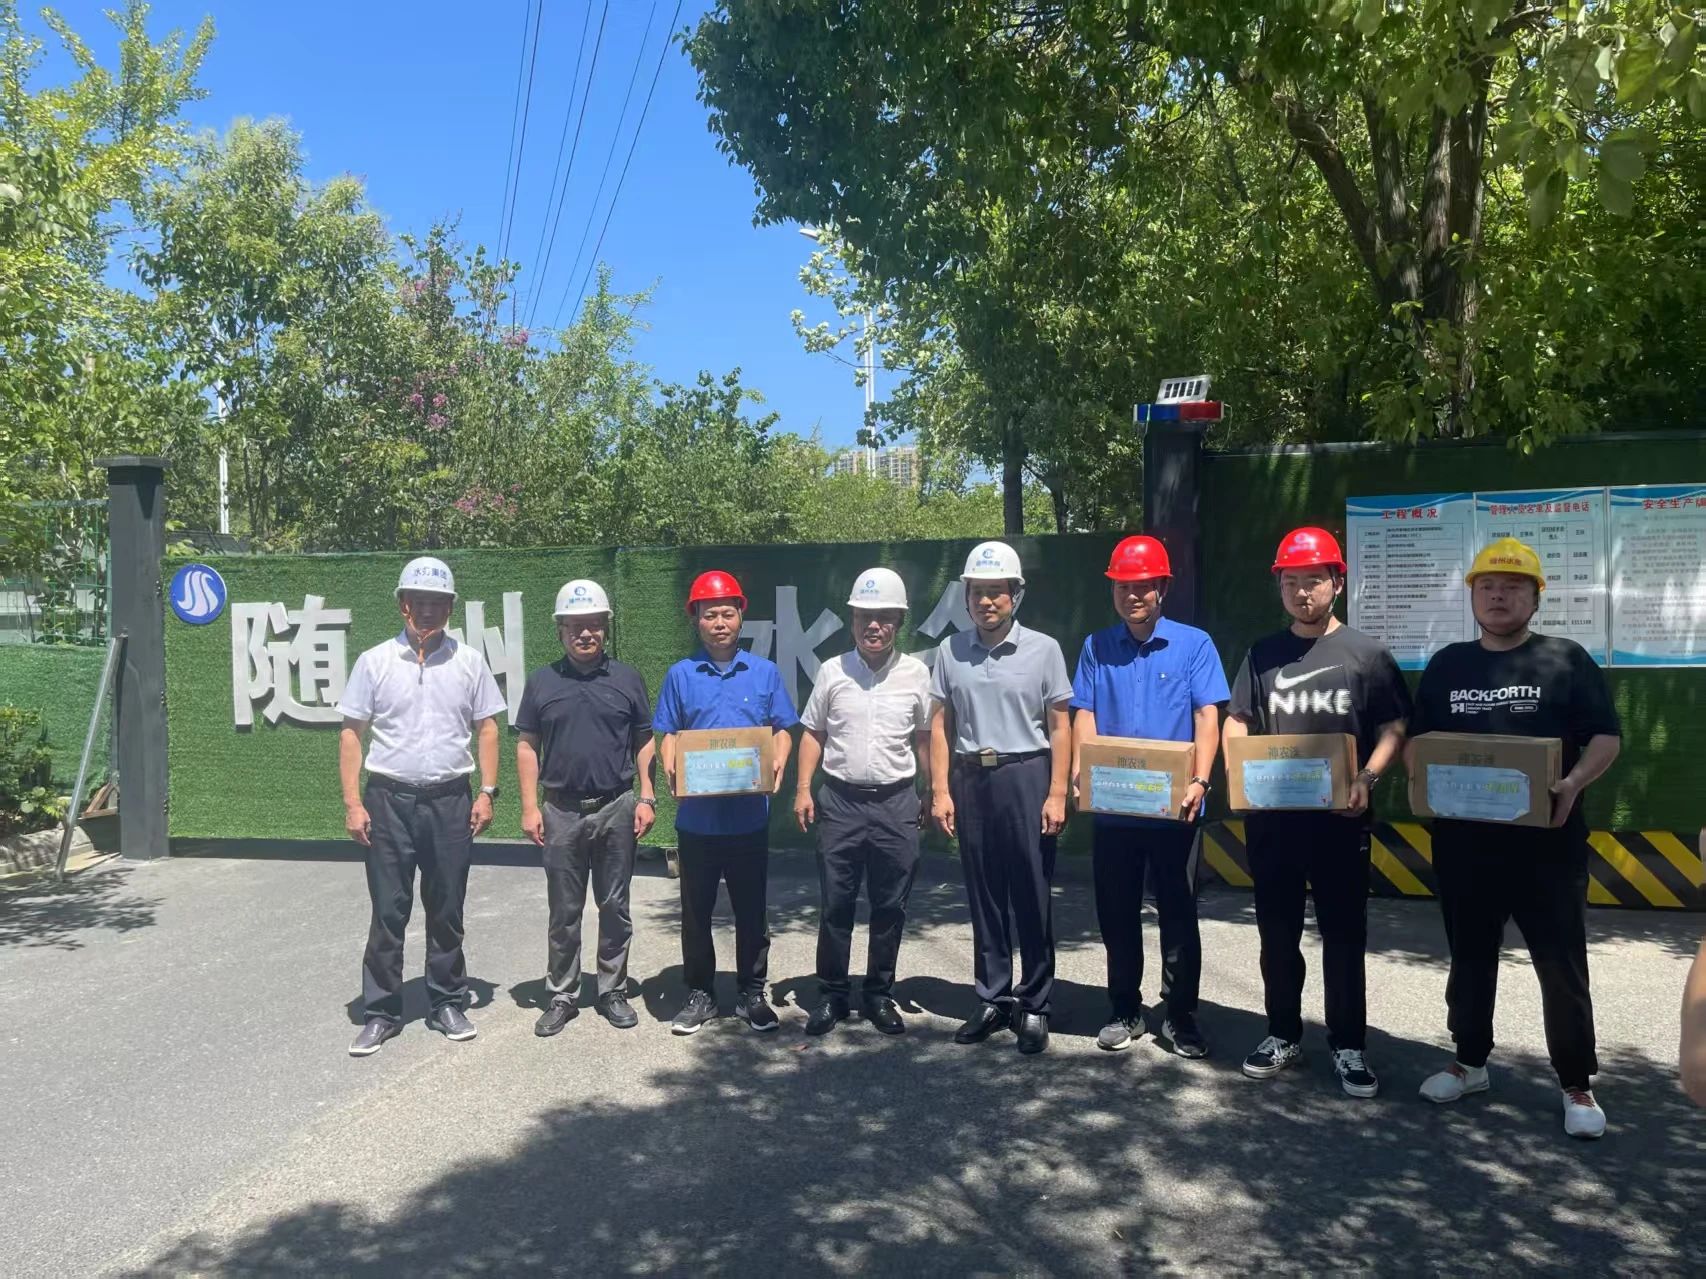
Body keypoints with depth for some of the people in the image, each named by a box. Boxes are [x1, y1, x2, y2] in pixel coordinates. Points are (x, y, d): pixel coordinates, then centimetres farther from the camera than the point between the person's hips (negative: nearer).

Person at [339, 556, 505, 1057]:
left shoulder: (469, 662, 5)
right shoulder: (374, 662, 2)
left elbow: (487, 729, 7)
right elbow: (351, 734, 2)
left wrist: (487, 793, -1)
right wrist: (353, 803, -4)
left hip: (450, 799, 1)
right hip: (389, 799, -1)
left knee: (447, 911, 10)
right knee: (388, 912, 3)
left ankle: (448, 1003, 23)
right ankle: (380, 1012, 14)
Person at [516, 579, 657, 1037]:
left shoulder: (626, 679, 4)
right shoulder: (542, 682, 4)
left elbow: (645, 743, 6)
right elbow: (527, 746, 6)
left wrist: (647, 798, -2)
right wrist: (529, 807, -1)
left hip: (617, 809, 0)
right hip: (562, 811, 0)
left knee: (615, 906, 8)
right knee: (564, 911, 8)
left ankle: (613, 991, 20)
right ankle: (561, 995, 19)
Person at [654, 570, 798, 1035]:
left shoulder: (764, 672, 3)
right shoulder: (681, 675, 3)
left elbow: (782, 730, 7)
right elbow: (668, 735, 6)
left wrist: (777, 763, -12)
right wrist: (671, 769, -14)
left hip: (749, 815, 0)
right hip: (697, 816, 0)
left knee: (751, 909, 9)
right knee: (696, 911, 10)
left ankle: (751, 994, 23)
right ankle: (700, 994, 24)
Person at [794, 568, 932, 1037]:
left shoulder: (916, 673, 1)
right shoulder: (833, 671, 1)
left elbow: (925, 738, 9)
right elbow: (812, 733, 8)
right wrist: (803, 789, 0)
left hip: (896, 803, 0)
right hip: (841, 800, 0)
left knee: (890, 906, 7)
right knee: (836, 904, 6)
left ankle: (880, 994, 22)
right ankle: (832, 994, 19)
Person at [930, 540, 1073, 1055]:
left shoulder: (1043, 649, -2)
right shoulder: (950, 650, 5)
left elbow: (1059, 728, 0)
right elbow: (940, 724, 8)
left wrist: (1057, 795, -6)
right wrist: (940, 791, 2)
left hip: (1026, 776, -2)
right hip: (970, 780, 3)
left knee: (1032, 899, 3)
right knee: (983, 897, 10)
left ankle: (1034, 1006, 15)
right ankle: (993, 999, 22)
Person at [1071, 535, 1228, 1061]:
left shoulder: (1193, 644, -1)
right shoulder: (1096, 647, 7)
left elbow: (1207, 717, -6)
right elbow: (1084, 716, 4)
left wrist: (1200, 781, -18)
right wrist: (1081, 772, -12)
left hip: (1173, 806, -2)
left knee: (1178, 914, 7)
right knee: (1116, 914, 11)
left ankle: (1180, 1015, 21)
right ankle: (1125, 1010, 25)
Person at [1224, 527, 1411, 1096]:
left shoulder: (1366, 653, 1)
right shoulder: (1262, 654, 9)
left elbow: (1392, 729, -1)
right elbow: (1236, 723, 10)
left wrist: (1366, 779, -16)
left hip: (1340, 816, -3)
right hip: (1271, 814, 3)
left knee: (1344, 933, 5)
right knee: (1277, 931, 12)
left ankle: (1348, 1045, 17)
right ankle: (1283, 1034, 26)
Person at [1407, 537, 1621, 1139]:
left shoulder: (1566, 659, 0)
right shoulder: (1446, 665, 9)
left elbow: (1606, 736, -3)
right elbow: (1415, 740, 13)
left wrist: (1573, 784, -20)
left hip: (1546, 839, -3)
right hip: (1463, 837, 3)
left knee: (1561, 966, 3)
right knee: (1469, 958, 15)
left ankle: (1577, 1085, 16)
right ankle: (1470, 1062, 30)